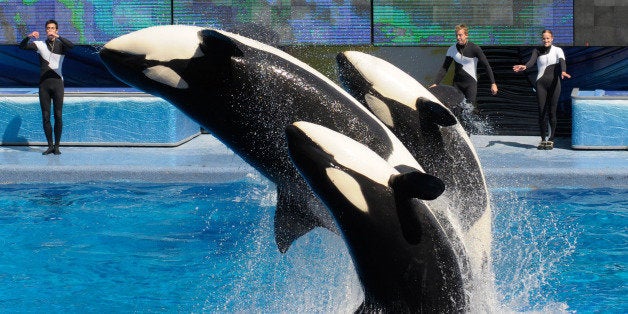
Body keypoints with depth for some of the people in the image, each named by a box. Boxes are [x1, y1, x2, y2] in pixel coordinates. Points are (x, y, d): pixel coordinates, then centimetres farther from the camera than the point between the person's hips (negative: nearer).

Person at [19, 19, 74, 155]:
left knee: (58, 116, -2)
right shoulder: (40, 45, 8)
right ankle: (50, 146, 9)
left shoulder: (61, 45, 3)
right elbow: (22, 47, -4)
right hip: (43, 83, 2)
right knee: (45, 117, 2)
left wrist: (58, 37, -32)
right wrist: (28, 37, -23)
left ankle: (57, 146, 5)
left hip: (57, 82, -2)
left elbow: (71, 46, -19)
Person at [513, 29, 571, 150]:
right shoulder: (537, 51, 12)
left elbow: (562, 62, -11)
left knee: (552, 112, -3)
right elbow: (532, 61, -7)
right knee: (542, 112, -2)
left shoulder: (558, 50, 8)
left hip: (554, 83, -1)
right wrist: (524, 66, -31)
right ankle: (543, 139, 6)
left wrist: (563, 71, -34)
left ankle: (551, 140, 4)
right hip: (541, 83, 1)